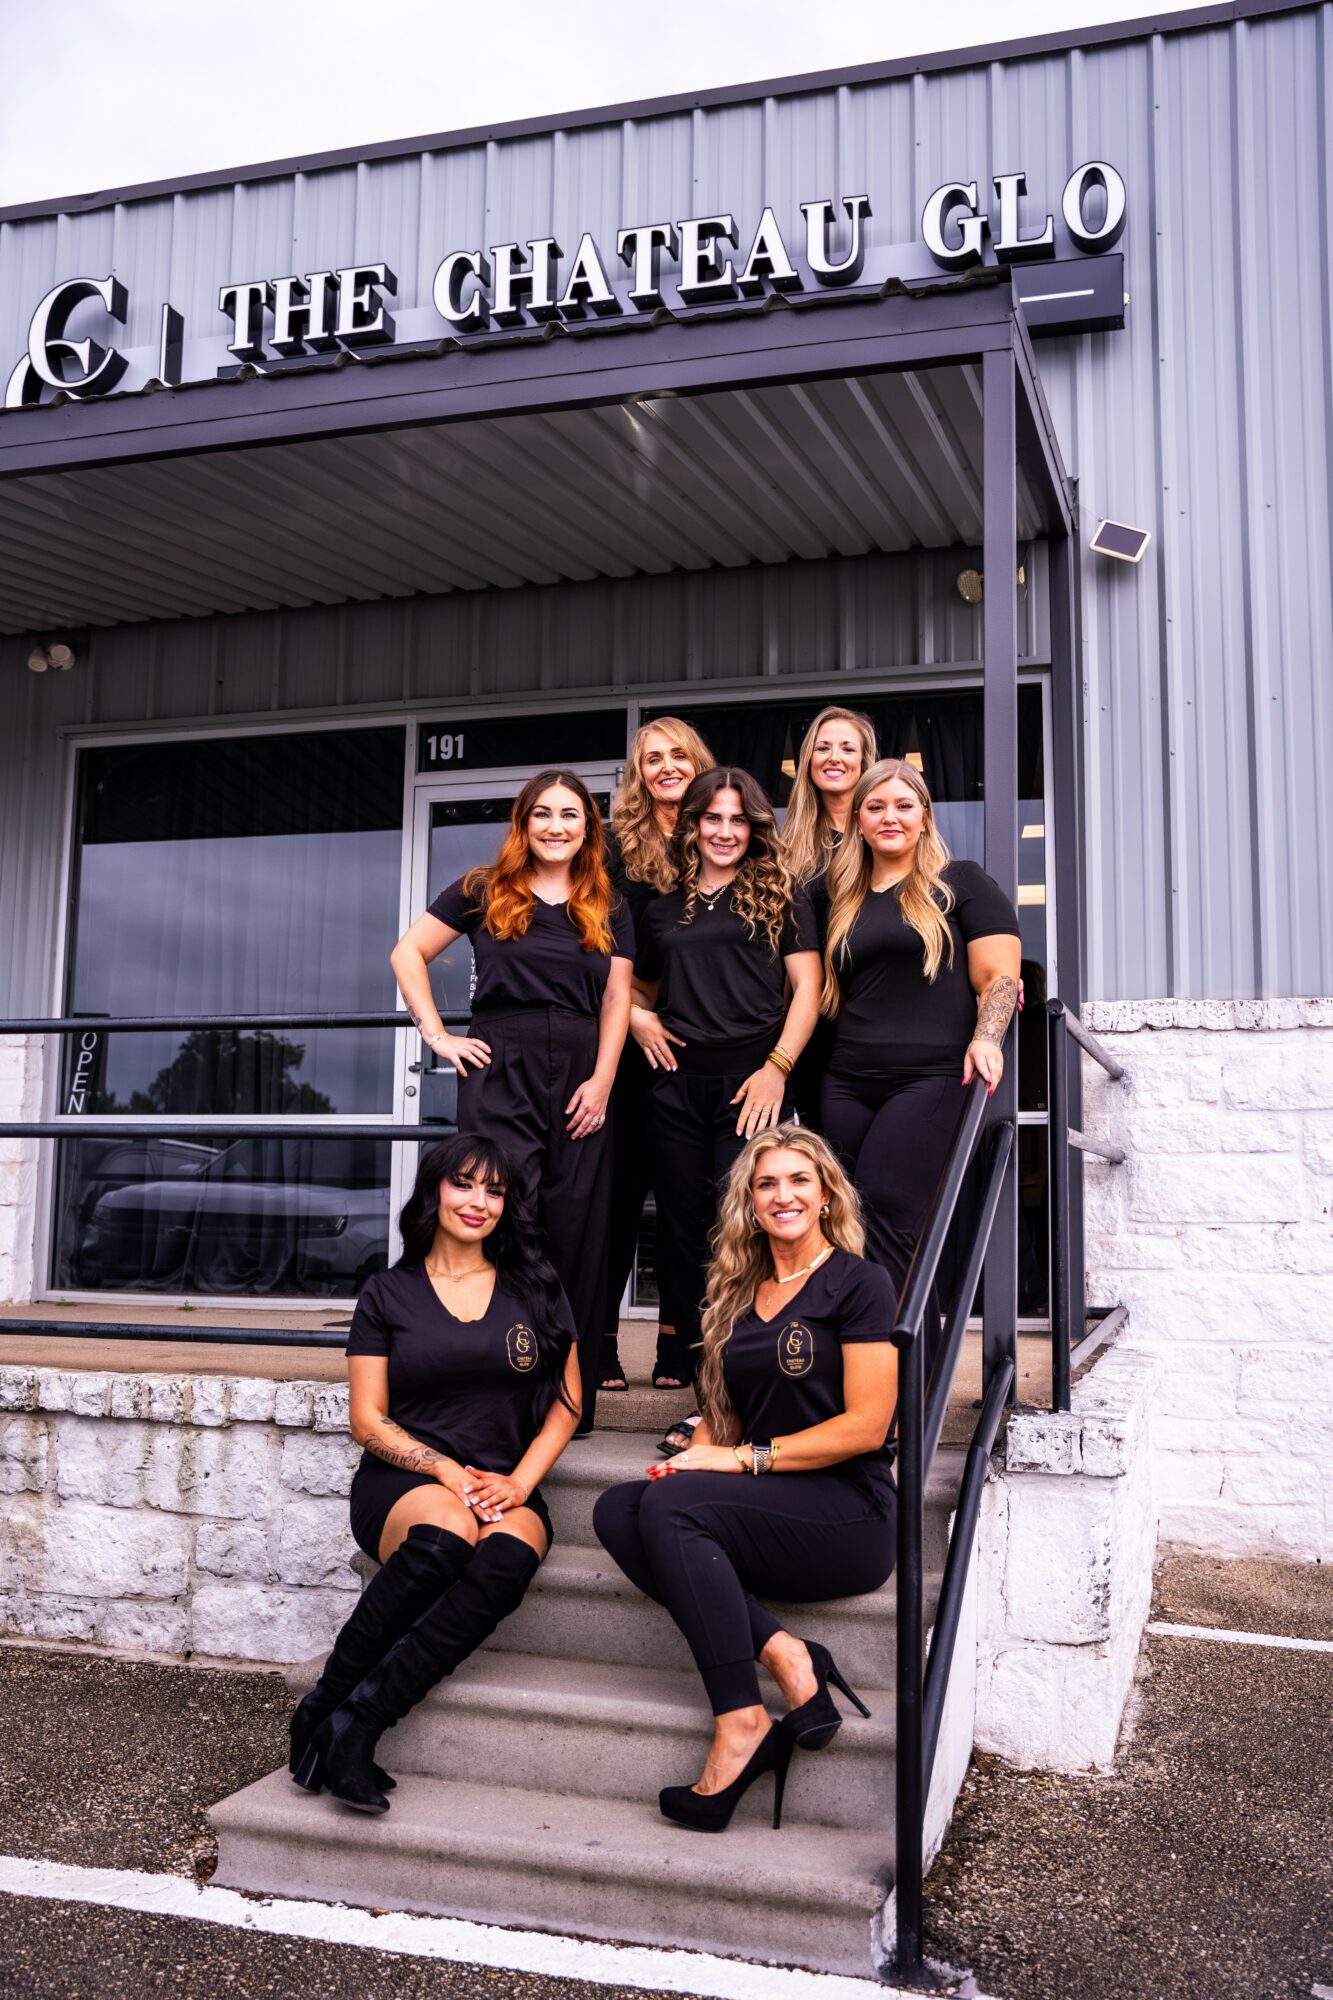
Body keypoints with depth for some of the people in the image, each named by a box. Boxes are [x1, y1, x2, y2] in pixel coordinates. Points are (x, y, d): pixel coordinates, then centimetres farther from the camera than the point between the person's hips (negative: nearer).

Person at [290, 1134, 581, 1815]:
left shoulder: (534, 1287, 13)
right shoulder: (389, 1292, 9)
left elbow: (566, 1403, 11)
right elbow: (368, 1420, 4)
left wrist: (519, 1483, -6)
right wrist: (449, 1474, -11)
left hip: (507, 1488, 2)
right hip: (403, 1482, -1)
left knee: (508, 1557, -35)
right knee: (445, 1537, -38)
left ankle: (358, 1719, -34)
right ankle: (324, 1701, -24)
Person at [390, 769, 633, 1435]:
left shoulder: (609, 907, 14)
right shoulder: (483, 892, 8)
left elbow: (616, 998, 8)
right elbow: (408, 953, 8)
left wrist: (601, 1080, -4)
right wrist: (438, 1036, 0)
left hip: (582, 1073, 3)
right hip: (501, 1064, -2)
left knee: (575, 1228, 3)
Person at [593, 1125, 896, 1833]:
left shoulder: (859, 1283, -1)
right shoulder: (739, 1292, 18)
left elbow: (865, 1426, -9)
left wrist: (745, 1457, -13)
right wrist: (697, 1453, -1)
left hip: (850, 1511, -6)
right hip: (766, 1510, 7)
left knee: (673, 1505, -29)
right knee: (617, 1509, -19)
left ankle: (741, 1723, -27)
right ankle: (784, 1656, -25)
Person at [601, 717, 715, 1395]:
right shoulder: (619, 846, 4)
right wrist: (637, 1014, -15)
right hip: (634, 1043, -2)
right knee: (622, 1185, -1)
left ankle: (676, 1340, 13)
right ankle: (602, 1340, 6)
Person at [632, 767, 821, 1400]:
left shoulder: (779, 896, 8)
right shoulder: (663, 908, 19)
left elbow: (807, 989, 1)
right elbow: (639, 987, 32)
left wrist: (777, 1067, -10)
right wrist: (637, 1017, 9)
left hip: (750, 1080, -4)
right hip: (676, 1081, 4)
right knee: (684, 1236, 4)